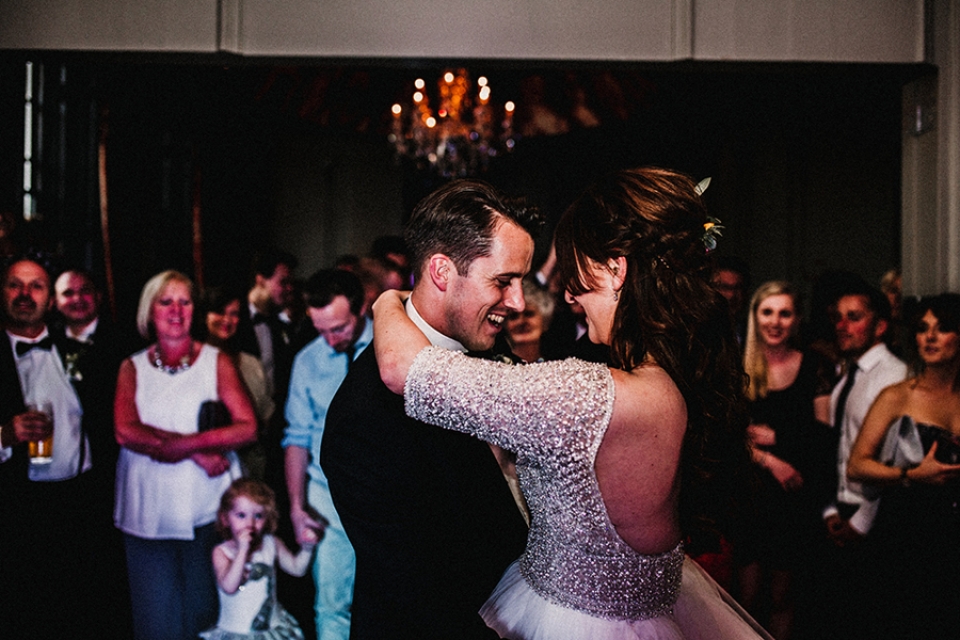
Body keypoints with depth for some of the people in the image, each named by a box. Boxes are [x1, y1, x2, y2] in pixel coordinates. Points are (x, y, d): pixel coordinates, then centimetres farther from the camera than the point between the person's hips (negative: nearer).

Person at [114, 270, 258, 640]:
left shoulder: (217, 362, 7)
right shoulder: (133, 368, 10)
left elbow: (247, 428, -4)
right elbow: (126, 432, -7)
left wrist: (181, 445, -13)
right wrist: (198, 451, -13)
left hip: (208, 511, -1)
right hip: (149, 512, 1)